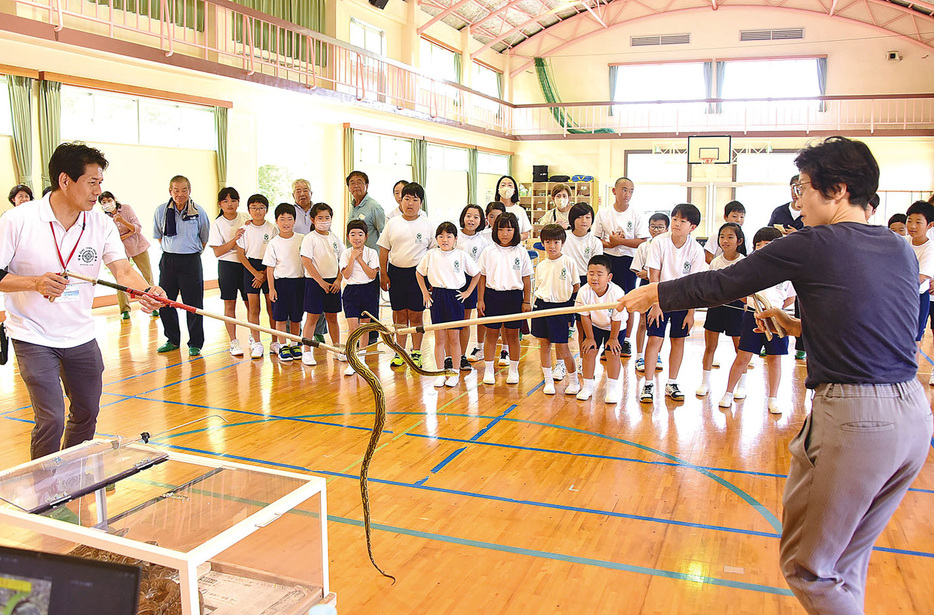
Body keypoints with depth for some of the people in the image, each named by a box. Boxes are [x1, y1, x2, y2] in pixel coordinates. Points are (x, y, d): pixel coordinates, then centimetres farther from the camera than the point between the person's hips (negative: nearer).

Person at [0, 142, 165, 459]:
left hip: (81, 335, 5)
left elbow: (123, 268, -15)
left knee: (87, 414, 14)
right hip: (34, 337, -5)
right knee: (51, 420, -10)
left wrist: (146, 290, -36)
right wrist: (36, 282, -29)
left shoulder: (102, 223, -4)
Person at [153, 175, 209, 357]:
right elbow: (158, 235, 15)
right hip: (168, 260, 3)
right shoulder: (160, 211, 0)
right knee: (164, 302, 8)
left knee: (193, 304, 0)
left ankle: (195, 344, 11)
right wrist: (171, 252, 13)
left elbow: (204, 238, 10)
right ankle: (172, 340, 24)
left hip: (191, 261, -2)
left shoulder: (198, 212, -4)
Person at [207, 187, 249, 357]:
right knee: (230, 304, 2)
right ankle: (233, 342, 11)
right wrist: (235, 239, -18)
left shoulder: (246, 219, 4)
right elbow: (217, 252, -7)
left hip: (246, 264, 2)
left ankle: (253, 337, 23)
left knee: (250, 303, 5)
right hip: (227, 265, -2)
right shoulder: (217, 224, -3)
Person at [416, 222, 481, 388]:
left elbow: (476, 274, 9)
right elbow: (419, 272, 15)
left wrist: (468, 292, 4)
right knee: (439, 339, 5)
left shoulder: (461, 255, -3)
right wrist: (425, 292, 8)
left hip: (455, 297, -1)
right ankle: (440, 373, 14)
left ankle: (455, 373, 14)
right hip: (437, 297, 1)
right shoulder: (431, 255, 1)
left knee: (454, 338, 3)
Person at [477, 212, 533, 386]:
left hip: (514, 296, 0)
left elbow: (527, 278, 4)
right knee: (491, 333, 5)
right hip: (492, 295, 0)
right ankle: (488, 370, 16)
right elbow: (482, 277, 5)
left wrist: (527, 301, 2)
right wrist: (480, 300, 1)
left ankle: (513, 370, 20)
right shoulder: (488, 252, 2)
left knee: (512, 334, 7)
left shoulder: (521, 252, 2)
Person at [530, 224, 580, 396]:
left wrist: (562, 296, 0)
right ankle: (548, 380, 18)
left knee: (562, 347, -2)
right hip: (542, 306, 4)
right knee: (544, 345, 7)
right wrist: (538, 303, 3)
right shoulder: (541, 266, 8)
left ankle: (574, 380, 16)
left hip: (561, 308, -4)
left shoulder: (568, 262, -4)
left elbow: (576, 287, 1)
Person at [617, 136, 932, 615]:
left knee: (807, 567, 8)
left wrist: (653, 294, 9)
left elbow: (720, 285, -3)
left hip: (853, 417, -8)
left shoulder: (812, 245, -9)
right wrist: (801, 327, 25)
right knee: (848, 559, 23)